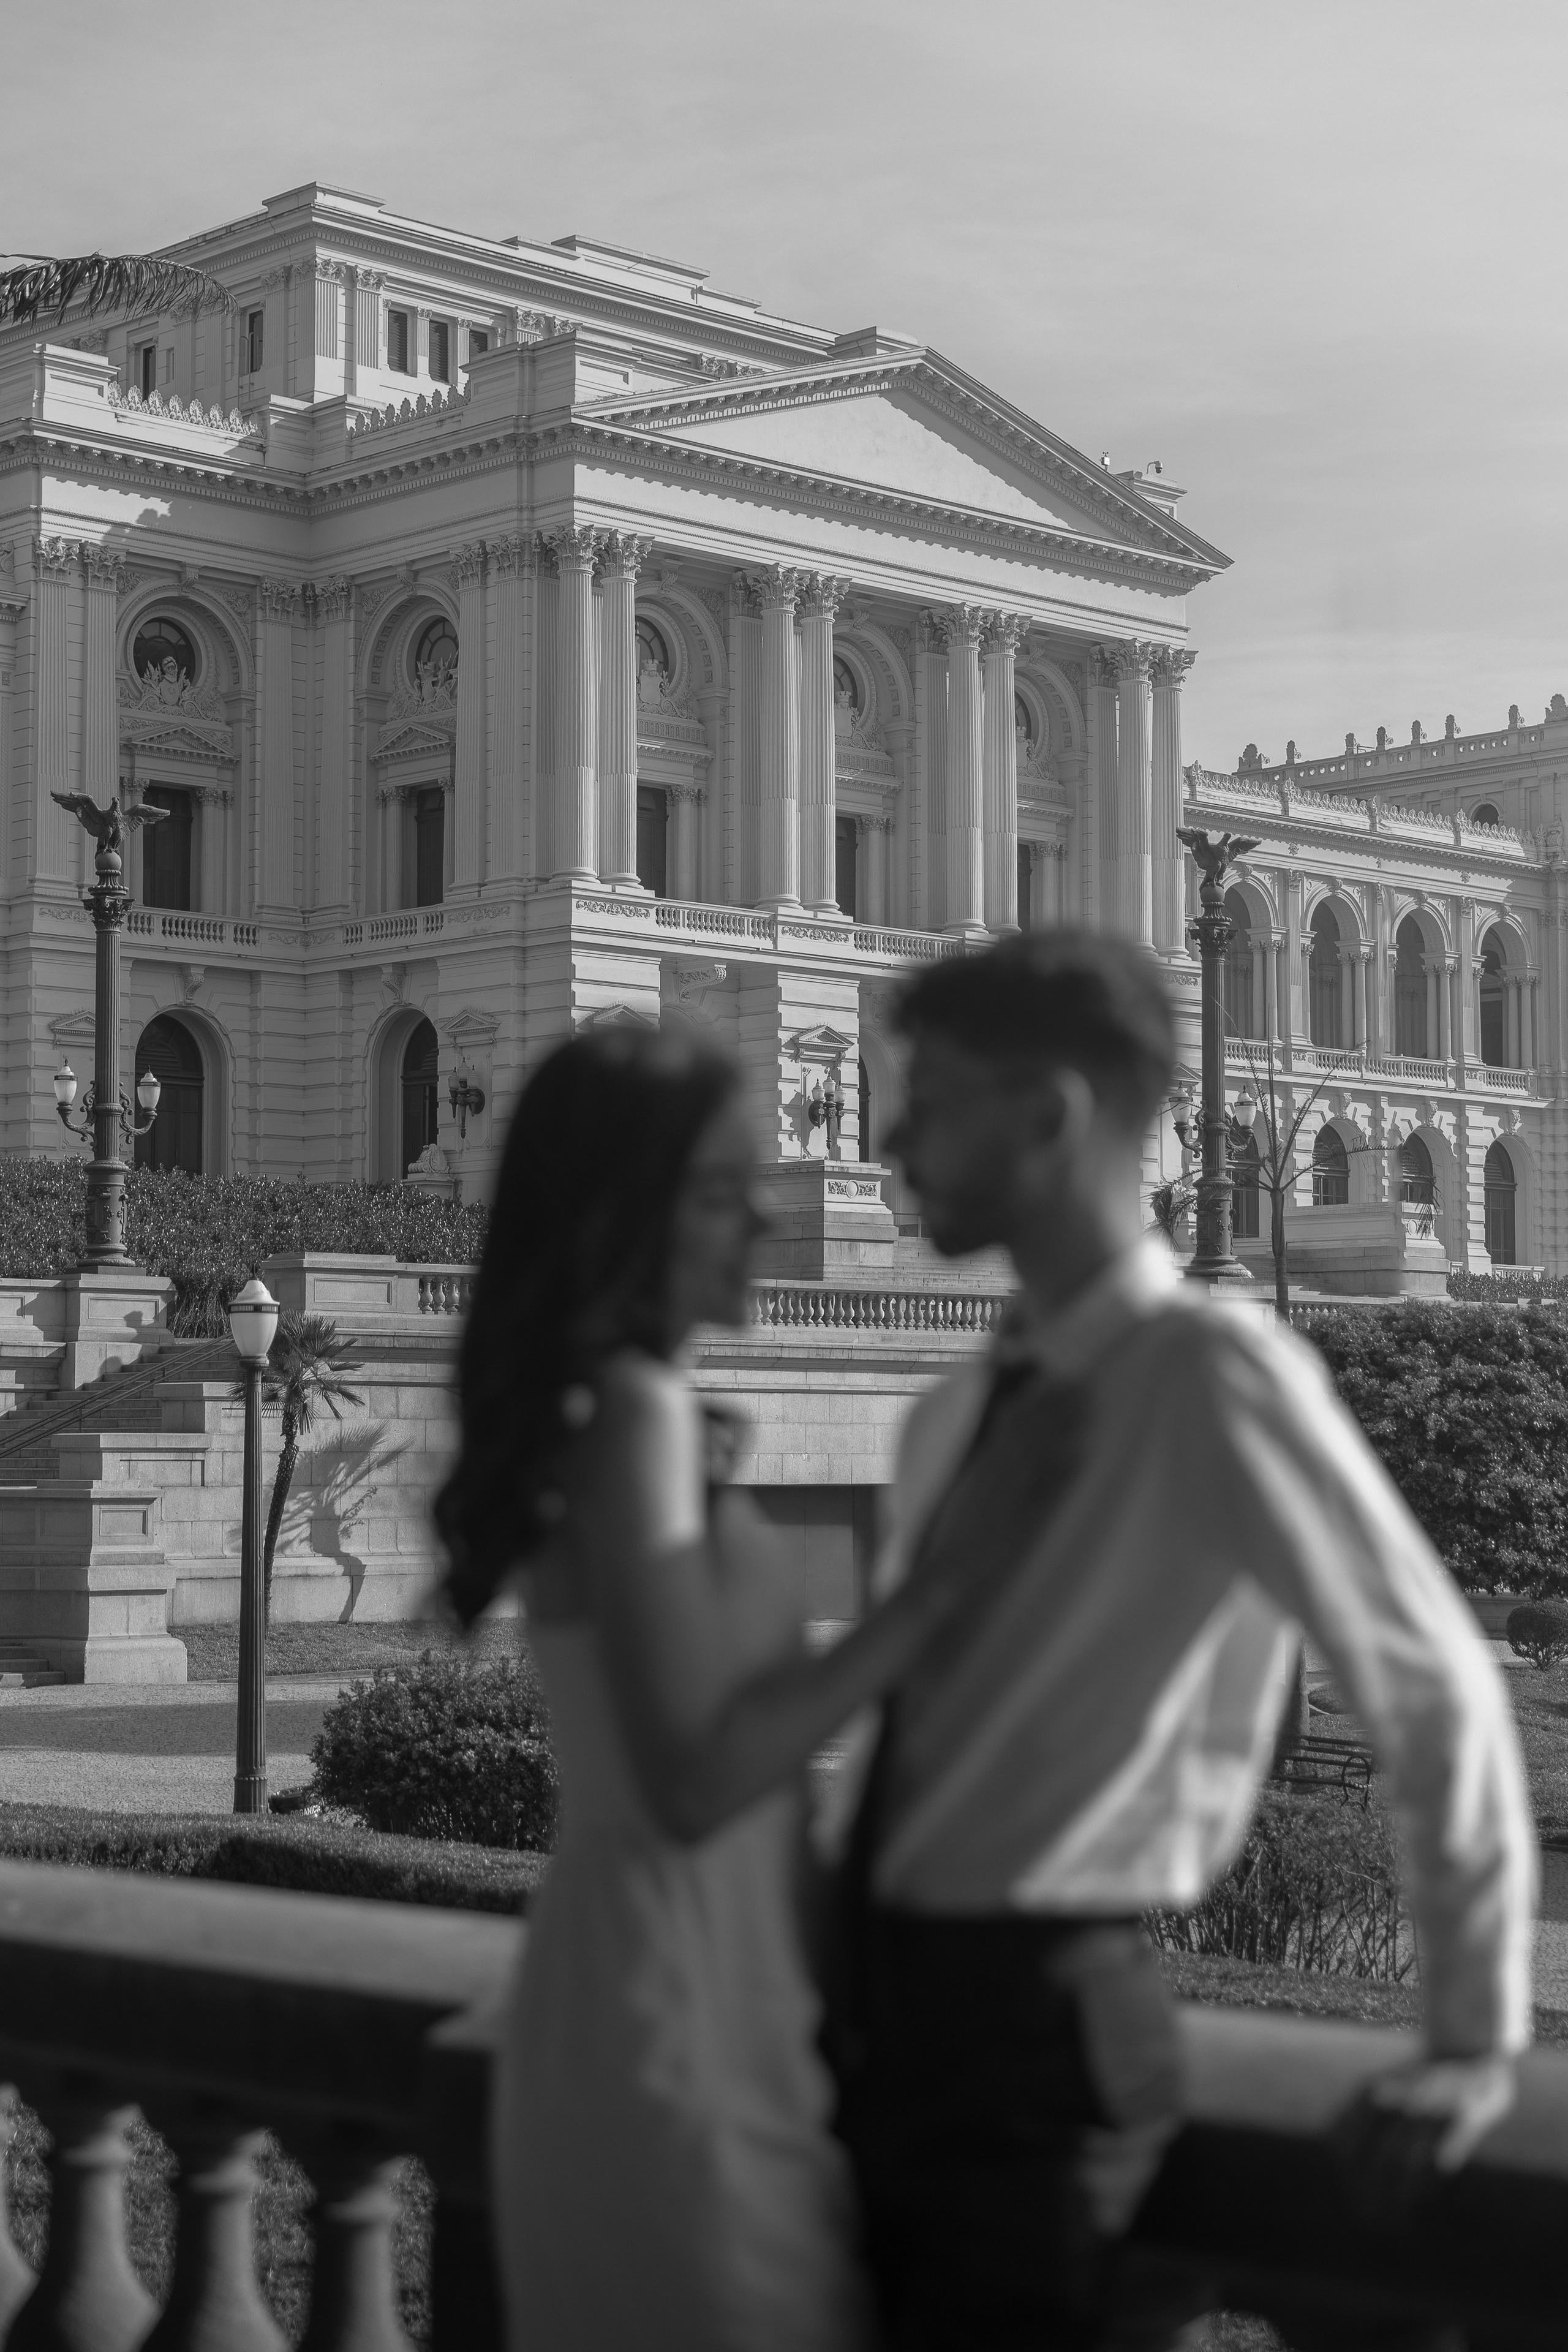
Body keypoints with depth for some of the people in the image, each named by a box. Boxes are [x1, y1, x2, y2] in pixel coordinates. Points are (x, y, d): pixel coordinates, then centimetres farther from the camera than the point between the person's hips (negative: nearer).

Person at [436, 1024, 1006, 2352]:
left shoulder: (627, 1409, 12)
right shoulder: (637, 1416, -16)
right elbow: (694, 1780, -22)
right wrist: (940, 1593, -18)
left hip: (695, 1984, 9)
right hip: (687, 2004, -9)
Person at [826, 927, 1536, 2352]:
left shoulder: (1209, 1373, -13)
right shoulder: (958, 1419, 9)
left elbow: (1434, 1685, -11)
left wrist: (1475, 2039, -6)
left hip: (1036, 2022, -7)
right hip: (886, 2007, 7)